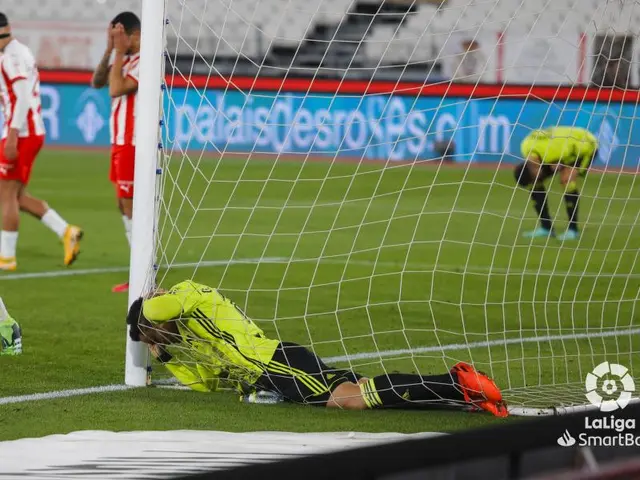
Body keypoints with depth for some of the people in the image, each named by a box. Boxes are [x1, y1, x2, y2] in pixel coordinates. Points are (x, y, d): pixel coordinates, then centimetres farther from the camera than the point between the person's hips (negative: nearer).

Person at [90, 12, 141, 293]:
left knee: (131, 206, -8)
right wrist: (110, 50, 0)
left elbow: (116, 89, -24)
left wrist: (120, 52, -17)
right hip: (121, 143, 10)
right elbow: (97, 82, 9)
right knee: (125, 206, 11)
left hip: (133, 145, -10)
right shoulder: (126, 60, 13)